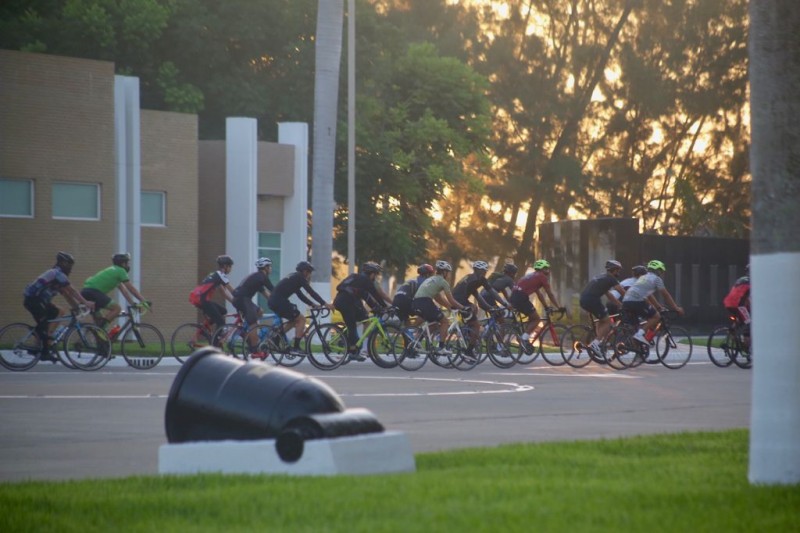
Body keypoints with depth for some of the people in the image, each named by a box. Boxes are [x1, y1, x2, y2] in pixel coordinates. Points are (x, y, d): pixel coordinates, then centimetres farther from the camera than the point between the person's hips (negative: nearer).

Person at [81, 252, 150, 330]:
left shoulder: (114, 270, 27)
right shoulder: (121, 271, -1)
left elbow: (124, 290, 29)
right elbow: (131, 289, 0)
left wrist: (133, 303, 28)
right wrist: (144, 301, 6)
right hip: (93, 291, -10)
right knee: (117, 308, -12)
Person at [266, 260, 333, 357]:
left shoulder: (294, 277, 25)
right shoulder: (299, 277, -3)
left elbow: (300, 295, 28)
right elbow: (311, 292, -9)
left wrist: (313, 304, 21)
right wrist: (325, 304, -10)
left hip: (273, 301, 9)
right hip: (280, 301, -9)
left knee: (294, 320, 23)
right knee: (301, 319, -2)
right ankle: (296, 347, -6)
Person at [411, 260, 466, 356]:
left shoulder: (431, 280, 30)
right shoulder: (443, 281, 5)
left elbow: (438, 298, 33)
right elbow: (451, 301, 5)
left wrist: (452, 306, 34)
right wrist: (463, 307, 17)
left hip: (415, 303, 8)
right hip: (425, 303, -8)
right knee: (445, 322, 7)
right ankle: (441, 348, -1)